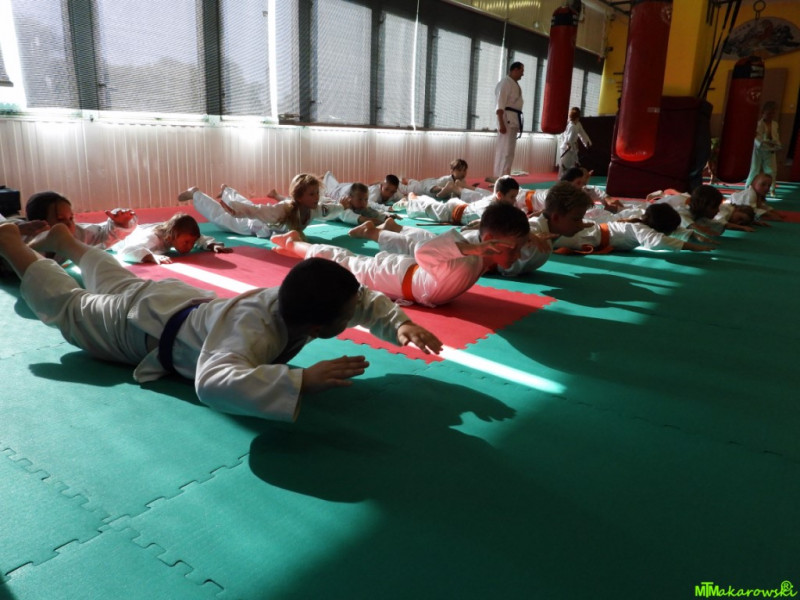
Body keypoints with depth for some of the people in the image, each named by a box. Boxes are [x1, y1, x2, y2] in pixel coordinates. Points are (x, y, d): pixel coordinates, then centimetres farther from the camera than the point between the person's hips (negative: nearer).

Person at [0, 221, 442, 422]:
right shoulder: (253, 330, -47)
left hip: (185, 300, 6)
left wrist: (399, 325, -27)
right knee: (65, 304, 22)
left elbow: (362, 297, -9)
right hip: (145, 327, -6)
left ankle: (64, 240, 59)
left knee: (116, 285, 35)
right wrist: (304, 380, -69)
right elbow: (215, 382, -66)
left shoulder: (295, 299, -25)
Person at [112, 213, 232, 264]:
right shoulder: (153, 239, -53)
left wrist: (213, 245, -41)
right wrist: (153, 257, -80)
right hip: (123, 238, -5)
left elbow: (202, 239, -18)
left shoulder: (181, 235, -34)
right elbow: (125, 252, -66)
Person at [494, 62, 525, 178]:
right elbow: (500, 104, -16)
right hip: (507, 119, -9)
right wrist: (501, 123, -23)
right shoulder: (505, 83, -9)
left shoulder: (515, 84, 18)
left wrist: (518, 123, 18)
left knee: (509, 151, 10)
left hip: (514, 120, 9)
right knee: (505, 151, -11)